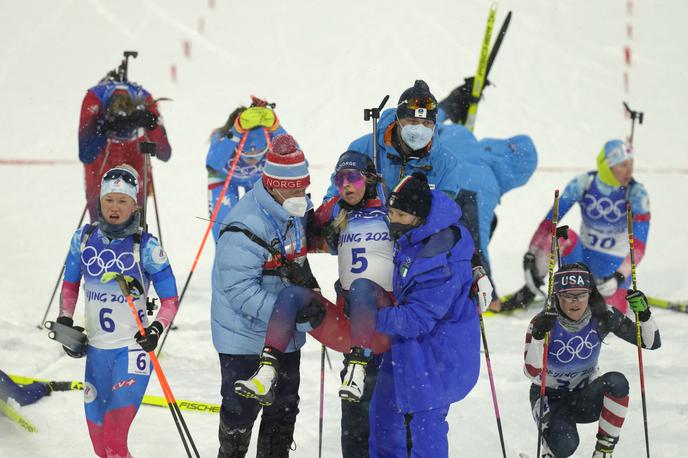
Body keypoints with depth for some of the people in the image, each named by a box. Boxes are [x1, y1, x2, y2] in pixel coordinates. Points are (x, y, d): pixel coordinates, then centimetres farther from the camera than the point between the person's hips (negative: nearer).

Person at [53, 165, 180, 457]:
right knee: (97, 434, 13)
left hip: (133, 348, -4)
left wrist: (156, 330, -21)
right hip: (96, 348, 5)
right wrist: (64, 319, 2)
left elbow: (170, 300, -5)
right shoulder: (84, 238, 2)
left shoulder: (146, 247, -10)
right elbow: (70, 284, 16)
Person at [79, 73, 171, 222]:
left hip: (134, 147, 1)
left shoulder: (144, 100, -36)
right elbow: (85, 156, -41)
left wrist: (152, 125, -50)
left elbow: (165, 154, -34)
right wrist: (105, 132, -55)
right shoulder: (94, 100, -40)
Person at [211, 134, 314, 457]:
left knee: (284, 407, 19)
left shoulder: (297, 210, -2)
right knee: (241, 409, 4)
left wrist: (306, 280, 2)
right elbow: (240, 290, -30)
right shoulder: (246, 227, -29)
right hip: (245, 336, -8)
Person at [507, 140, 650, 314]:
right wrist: (531, 256, -19)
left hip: (615, 263, -1)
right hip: (583, 254, 1)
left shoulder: (636, 193, -18)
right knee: (562, 236, -33)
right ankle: (531, 288, -10)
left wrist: (619, 278, -37)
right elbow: (548, 221, -13)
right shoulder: (582, 184, -14)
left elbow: (638, 245, -25)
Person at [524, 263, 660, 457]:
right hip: (551, 399, -2)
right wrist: (538, 337, -48)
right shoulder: (544, 322, -21)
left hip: (585, 398, 2)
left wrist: (644, 314, -30)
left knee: (617, 382, -31)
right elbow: (532, 373, -32)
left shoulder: (602, 316, -15)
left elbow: (652, 343, -11)